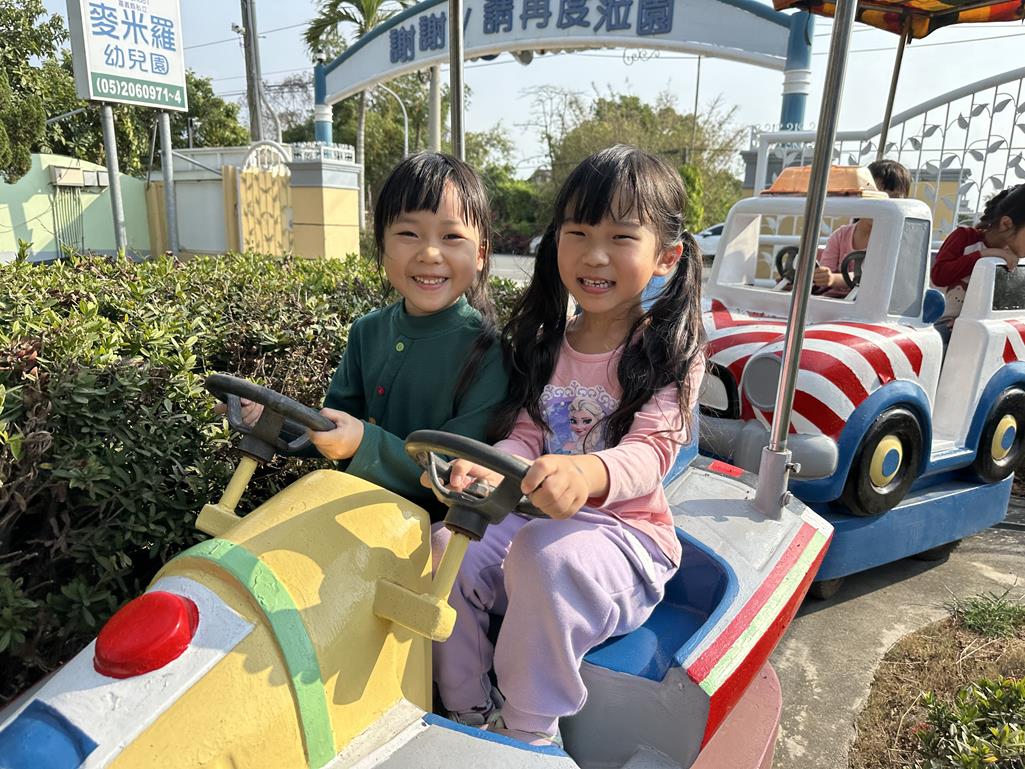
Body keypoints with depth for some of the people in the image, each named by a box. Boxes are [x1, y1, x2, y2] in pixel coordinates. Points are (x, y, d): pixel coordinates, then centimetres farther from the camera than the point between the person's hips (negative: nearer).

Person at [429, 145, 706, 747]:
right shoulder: (546, 343, 8)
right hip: (536, 515, 5)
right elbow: (527, 434, 2)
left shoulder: (671, 352, -8)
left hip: (627, 531, -5)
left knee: (543, 555, -35)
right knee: (444, 551, -18)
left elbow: (650, 450, -21)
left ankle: (529, 732, -11)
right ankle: (469, 716, 3)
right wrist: (492, 468, -23)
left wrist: (586, 473, -45)